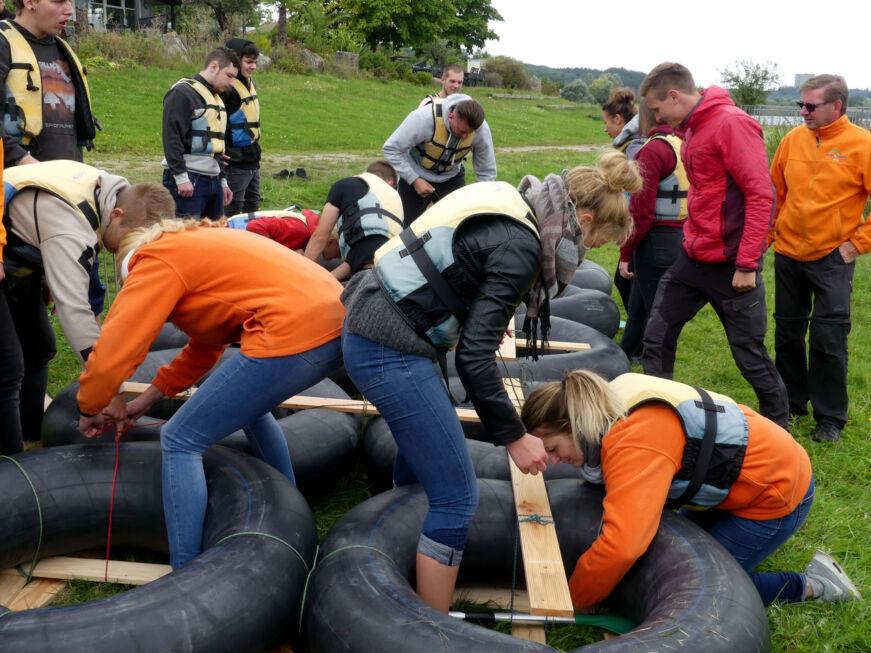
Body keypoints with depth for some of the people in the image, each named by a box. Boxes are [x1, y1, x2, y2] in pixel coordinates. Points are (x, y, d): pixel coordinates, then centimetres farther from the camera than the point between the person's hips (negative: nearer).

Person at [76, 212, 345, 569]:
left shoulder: (156, 261, 4)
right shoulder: (197, 242, 30)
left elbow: (112, 351, -1)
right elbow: (208, 342, 33)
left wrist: (89, 410, 17)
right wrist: (148, 398, 34)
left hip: (292, 336, -10)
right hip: (337, 322, 10)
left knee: (180, 442, 4)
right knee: (248, 405, 35)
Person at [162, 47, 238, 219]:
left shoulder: (217, 98, 21)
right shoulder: (183, 93, -7)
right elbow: (171, 137, -15)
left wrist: (222, 181, 23)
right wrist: (181, 177, -19)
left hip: (212, 180, 9)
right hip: (187, 180, -9)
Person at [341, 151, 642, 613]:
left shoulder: (509, 206, 9)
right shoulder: (520, 246, -18)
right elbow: (474, 356, -20)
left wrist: (488, 319, 39)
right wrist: (514, 437, -11)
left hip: (371, 324, 11)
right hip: (389, 350, -11)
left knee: (423, 445, 30)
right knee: (456, 497, -6)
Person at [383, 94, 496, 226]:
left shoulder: (481, 129, -25)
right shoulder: (425, 117, -35)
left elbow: (487, 172, -12)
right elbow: (391, 149, -25)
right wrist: (414, 180, -28)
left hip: (451, 178, 2)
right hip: (415, 176, -2)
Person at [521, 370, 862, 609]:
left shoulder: (634, 443, -35)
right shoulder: (610, 405, -8)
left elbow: (621, 547, -43)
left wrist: (570, 601, -28)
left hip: (776, 488, -9)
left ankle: (811, 586, 8)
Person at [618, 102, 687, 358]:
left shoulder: (653, 150, -14)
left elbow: (641, 212, -18)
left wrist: (625, 254, -10)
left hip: (656, 242, -8)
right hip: (682, 239, 8)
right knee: (637, 307, 22)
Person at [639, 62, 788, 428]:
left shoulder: (732, 123, -16)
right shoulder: (692, 129, 10)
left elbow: (761, 195, -19)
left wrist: (747, 265, -20)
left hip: (731, 266, -8)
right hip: (692, 258, 8)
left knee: (750, 355, 6)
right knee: (656, 338, 7)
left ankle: (779, 428, 27)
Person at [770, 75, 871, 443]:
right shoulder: (793, 140, 2)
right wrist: (767, 233, 8)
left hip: (832, 259, -4)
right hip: (788, 254, 4)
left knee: (828, 340, -1)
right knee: (787, 334, 13)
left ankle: (830, 418, 13)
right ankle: (791, 402, 30)